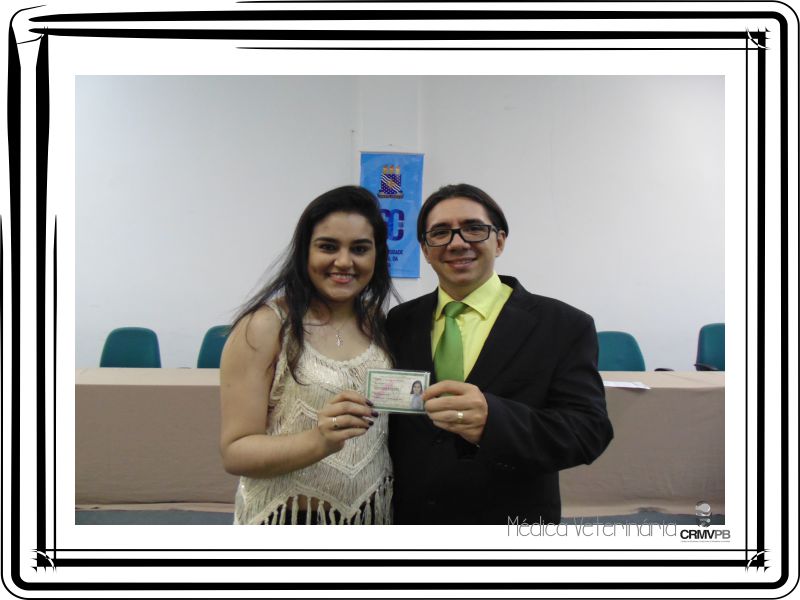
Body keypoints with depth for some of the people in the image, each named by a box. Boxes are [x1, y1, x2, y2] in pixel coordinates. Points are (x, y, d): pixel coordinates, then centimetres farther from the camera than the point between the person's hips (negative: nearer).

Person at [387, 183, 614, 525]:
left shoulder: (563, 326, -12)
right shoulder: (399, 323, -2)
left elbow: (590, 429, -19)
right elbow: (389, 421, 2)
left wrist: (491, 420, -36)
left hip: (508, 539, -2)